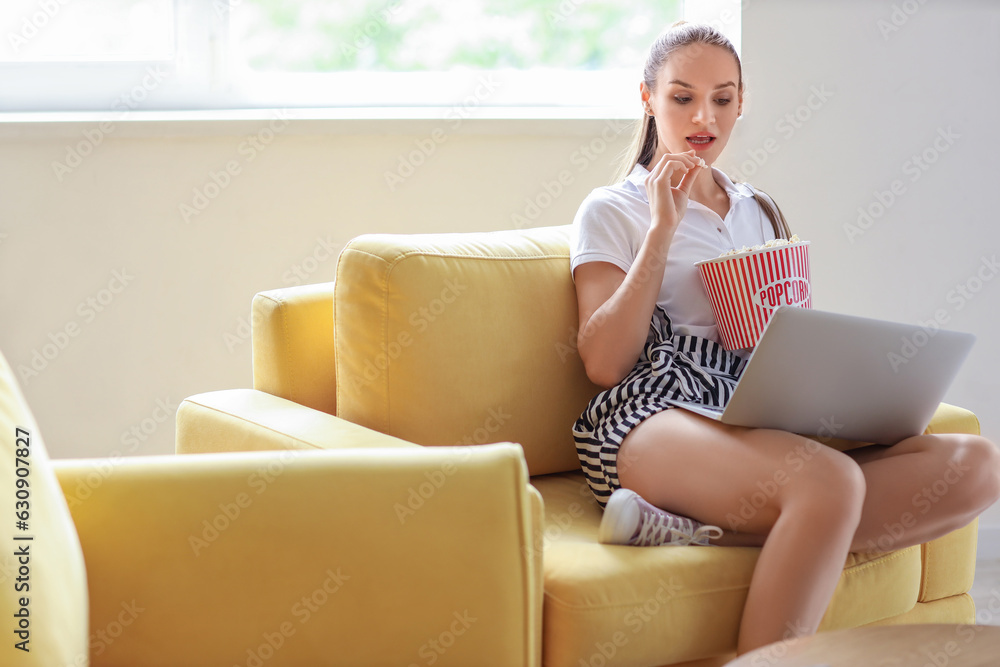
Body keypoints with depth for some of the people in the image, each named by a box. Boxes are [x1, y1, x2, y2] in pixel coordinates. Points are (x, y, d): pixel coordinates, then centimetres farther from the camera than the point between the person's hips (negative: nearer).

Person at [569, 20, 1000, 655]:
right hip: (655, 417, -6)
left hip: (769, 421, 6)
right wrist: (663, 228, -3)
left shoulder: (760, 212, 28)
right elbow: (604, 362, -3)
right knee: (830, 480, -39)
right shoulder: (611, 210, 12)